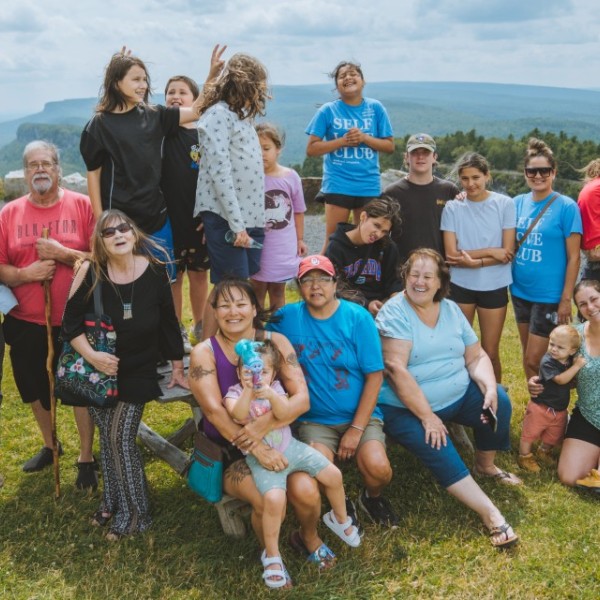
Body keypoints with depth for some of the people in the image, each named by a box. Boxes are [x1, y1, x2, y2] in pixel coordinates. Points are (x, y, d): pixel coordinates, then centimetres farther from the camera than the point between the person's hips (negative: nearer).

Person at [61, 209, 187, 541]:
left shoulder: (155, 271, -11)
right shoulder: (91, 272, -12)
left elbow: (168, 323, -2)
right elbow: (70, 323, -7)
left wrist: (178, 369, 4)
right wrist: (91, 356, -21)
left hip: (138, 373, -1)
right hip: (99, 369, 2)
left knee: (121, 438, -8)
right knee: (108, 438, 7)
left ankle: (135, 512, 8)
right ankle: (113, 501, 28)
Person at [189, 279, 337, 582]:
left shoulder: (275, 342, -3)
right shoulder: (204, 353, -8)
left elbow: (301, 398, -13)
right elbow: (214, 412, -19)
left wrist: (263, 426, -30)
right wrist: (257, 450, -30)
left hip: (279, 440, 2)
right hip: (229, 449, -2)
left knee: (305, 492, -25)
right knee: (267, 503, -28)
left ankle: (309, 537, 12)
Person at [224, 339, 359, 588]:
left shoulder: (275, 388, -1)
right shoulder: (235, 393, -7)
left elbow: (284, 414, -20)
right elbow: (239, 417, -29)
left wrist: (271, 395, -40)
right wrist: (248, 391, -42)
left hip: (290, 447, 4)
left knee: (333, 475, 1)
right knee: (274, 498, -29)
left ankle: (339, 518, 32)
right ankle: (271, 555, -6)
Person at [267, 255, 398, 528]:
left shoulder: (358, 317, -5)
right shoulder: (286, 318, -1)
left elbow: (374, 376, -6)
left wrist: (357, 429, -11)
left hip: (360, 415, 0)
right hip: (314, 420, 1)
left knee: (378, 467, -25)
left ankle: (372, 497, 14)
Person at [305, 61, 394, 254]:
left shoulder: (375, 108, 6)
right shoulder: (328, 111, 1)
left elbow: (389, 146, 6)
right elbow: (311, 149, -2)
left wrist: (364, 138, -10)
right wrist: (342, 140, -12)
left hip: (369, 185, 2)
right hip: (337, 185, -2)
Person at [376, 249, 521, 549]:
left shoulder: (451, 310, 7)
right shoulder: (394, 313, -13)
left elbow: (476, 356, 6)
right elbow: (395, 369, -22)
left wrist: (489, 386, -15)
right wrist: (427, 416, -23)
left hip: (459, 396, 6)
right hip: (407, 407, -5)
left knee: (499, 401, -16)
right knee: (440, 454, -26)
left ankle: (485, 465, 9)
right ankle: (491, 514, -17)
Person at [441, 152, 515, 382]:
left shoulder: (505, 204, -6)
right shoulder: (452, 208, -3)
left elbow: (508, 252, -9)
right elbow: (451, 255, -9)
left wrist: (474, 261, -17)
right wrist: (490, 252, -13)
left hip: (494, 287, -1)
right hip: (460, 286, 1)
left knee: (490, 353, 8)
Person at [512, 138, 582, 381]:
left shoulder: (566, 207, -10)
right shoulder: (518, 203, 4)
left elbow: (573, 257, -9)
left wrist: (566, 299, -13)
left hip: (549, 296, -5)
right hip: (520, 292, 5)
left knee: (533, 361, -5)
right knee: (528, 358, 16)